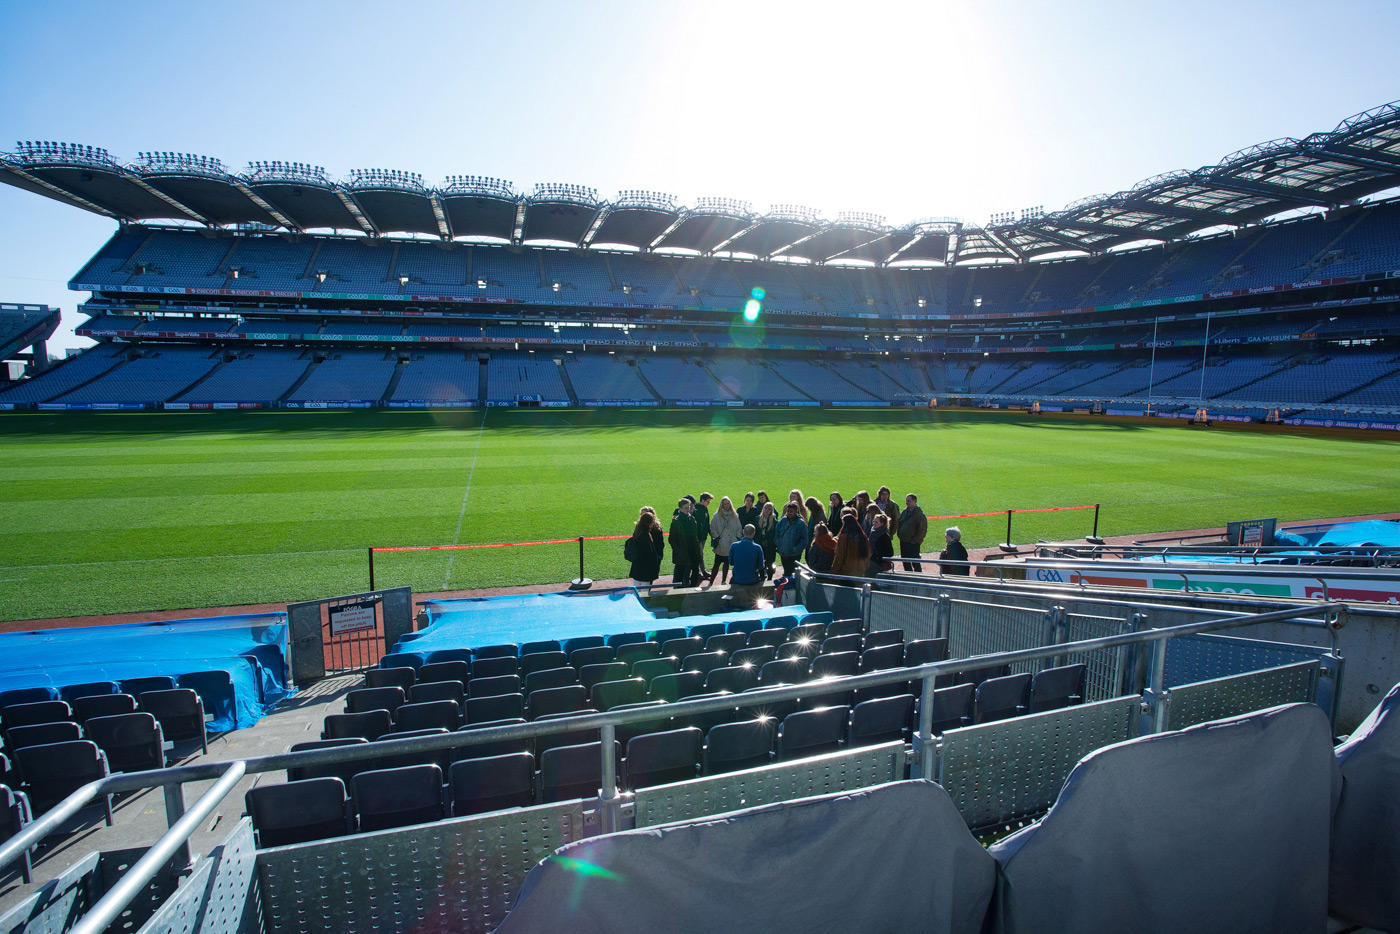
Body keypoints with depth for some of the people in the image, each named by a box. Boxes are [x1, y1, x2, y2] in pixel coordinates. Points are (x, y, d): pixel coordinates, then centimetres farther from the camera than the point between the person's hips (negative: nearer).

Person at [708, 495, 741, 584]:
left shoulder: (735, 515, 7)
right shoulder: (717, 515, -3)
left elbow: (739, 528, 11)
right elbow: (713, 528, -2)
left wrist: (738, 538, 0)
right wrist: (716, 537, -11)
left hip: (731, 544, 4)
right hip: (720, 545, -4)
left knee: (727, 563, 14)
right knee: (717, 564, -3)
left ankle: (723, 582, 26)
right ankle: (710, 583, 2)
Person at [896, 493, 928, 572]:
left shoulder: (920, 514, -11)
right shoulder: (904, 512, 10)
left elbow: (922, 531, -13)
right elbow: (897, 523, 21)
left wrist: (915, 540, -14)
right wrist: (899, 534, 11)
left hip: (913, 543, -7)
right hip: (903, 542, 7)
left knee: (915, 563, -6)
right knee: (905, 563, 15)